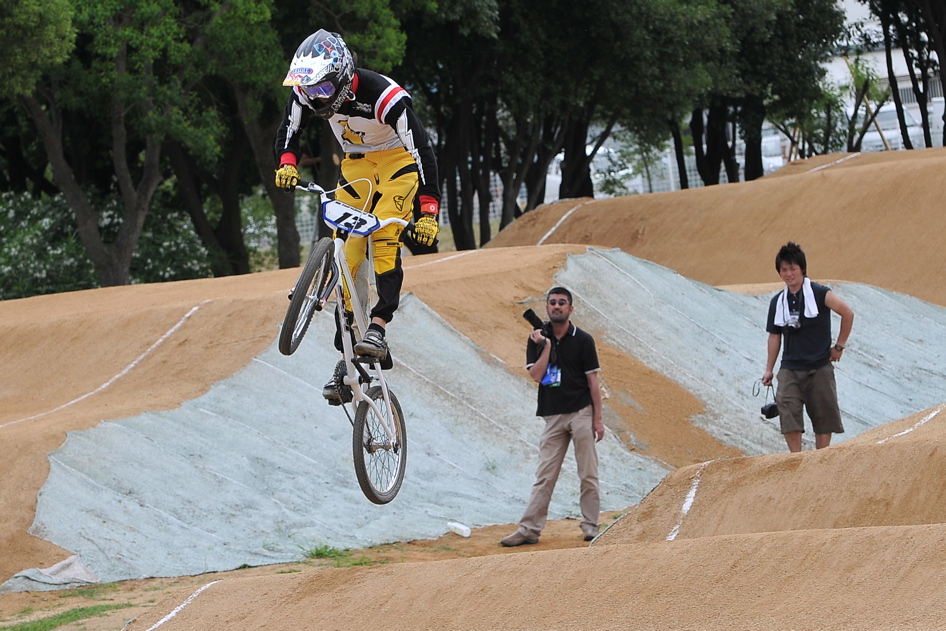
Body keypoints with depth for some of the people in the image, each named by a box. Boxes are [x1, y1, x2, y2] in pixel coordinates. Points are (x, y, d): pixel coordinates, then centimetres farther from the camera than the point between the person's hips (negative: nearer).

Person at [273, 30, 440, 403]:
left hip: (399, 162, -5)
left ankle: (378, 328, -31)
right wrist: (287, 164, -24)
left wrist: (429, 213, -41)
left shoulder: (383, 96, -33)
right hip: (356, 165, 5)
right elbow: (288, 132, -1)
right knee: (344, 251, -4)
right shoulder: (307, 92, -17)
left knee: (383, 236, -27)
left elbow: (422, 150, -33)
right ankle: (347, 354, -2)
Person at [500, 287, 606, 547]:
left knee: (588, 474, 1)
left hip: (581, 413, -2)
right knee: (544, 476, 0)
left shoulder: (583, 340, -1)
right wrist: (546, 346, -11)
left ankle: (590, 526, 9)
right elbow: (536, 375, -4)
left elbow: (593, 381, 0)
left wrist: (598, 419, -4)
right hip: (553, 416, 2)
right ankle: (529, 529, -1)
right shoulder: (538, 339, 7)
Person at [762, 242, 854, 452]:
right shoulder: (777, 302, 7)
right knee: (789, 419, -11)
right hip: (790, 369, 3)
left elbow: (848, 313, -4)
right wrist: (769, 370, 14)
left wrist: (839, 346, -2)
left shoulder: (819, 294, -6)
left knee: (823, 419, 2)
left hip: (820, 367, -3)